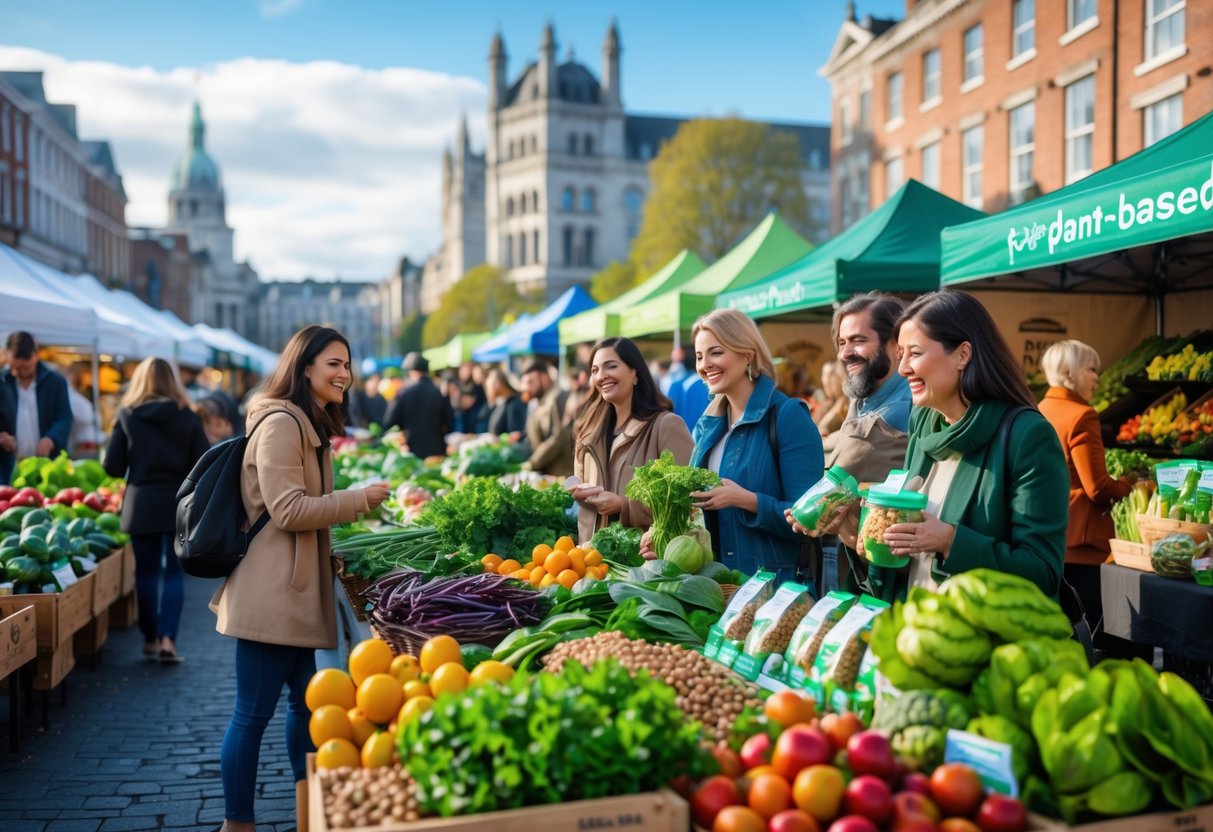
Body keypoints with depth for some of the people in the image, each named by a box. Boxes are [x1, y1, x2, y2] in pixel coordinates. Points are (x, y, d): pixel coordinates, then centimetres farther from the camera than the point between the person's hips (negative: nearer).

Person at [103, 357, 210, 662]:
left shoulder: (127, 415, -2)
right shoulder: (188, 418, -2)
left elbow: (112, 467, -3)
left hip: (141, 505, 1)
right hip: (178, 505, 0)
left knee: (146, 572, 11)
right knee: (173, 572, 6)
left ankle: (151, 639, 19)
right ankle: (168, 638, -4)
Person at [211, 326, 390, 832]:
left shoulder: (311, 425, 17)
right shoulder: (281, 423, -15)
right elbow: (288, 510, -20)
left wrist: (331, 558, 17)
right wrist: (358, 500, -14)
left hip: (295, 591, 11)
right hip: (270, 592, -10)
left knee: (304, 701, 16)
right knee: (253, 713, 0)